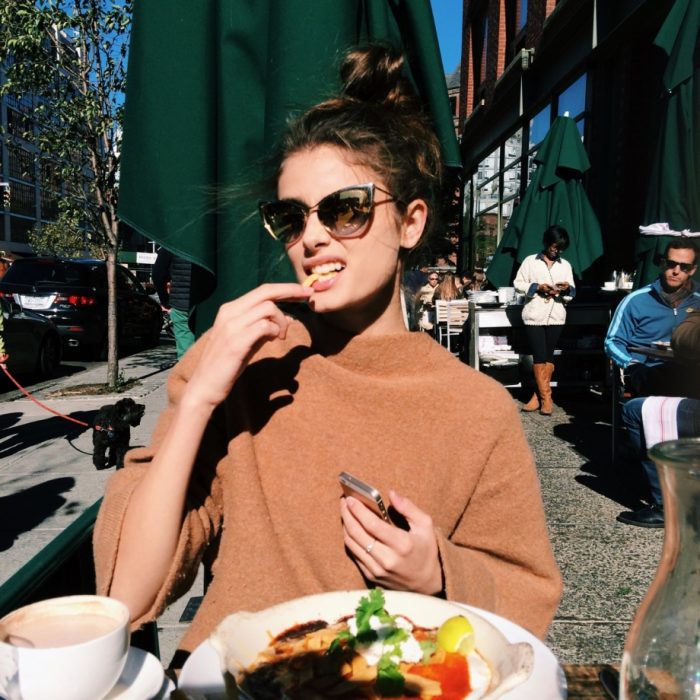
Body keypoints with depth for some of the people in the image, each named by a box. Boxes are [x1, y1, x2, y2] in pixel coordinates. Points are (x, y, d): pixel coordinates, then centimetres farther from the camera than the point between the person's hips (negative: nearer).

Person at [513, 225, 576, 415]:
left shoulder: (565, 265, 14)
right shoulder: (530, 261, 5)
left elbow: (571, 294, 14)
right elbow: (518, 284, 1)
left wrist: (567, 289, -9)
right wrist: (537, 287, -13)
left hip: (556, 316, 3)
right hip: (534, 315, -3)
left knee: (549, 356, 4)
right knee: (539, 356, -5)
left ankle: (539, 395, 11)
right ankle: (545, 397, 2)